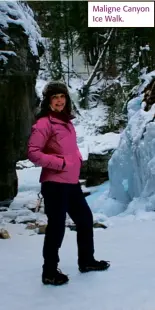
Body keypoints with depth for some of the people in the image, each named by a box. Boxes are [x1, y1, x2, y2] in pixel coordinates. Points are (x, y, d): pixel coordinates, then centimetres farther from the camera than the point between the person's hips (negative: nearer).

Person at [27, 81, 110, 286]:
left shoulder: (67, 122, 14)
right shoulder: (43, 123, -12)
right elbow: (33, 153, -16)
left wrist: (78, 158, 7)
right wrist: (60, 163, -17)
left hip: (72, 181, 9)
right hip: (54, 183, -9)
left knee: (85, 218, 18)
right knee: (57, 226, -2)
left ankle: (86, 261, 35)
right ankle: (50, 272, 13)